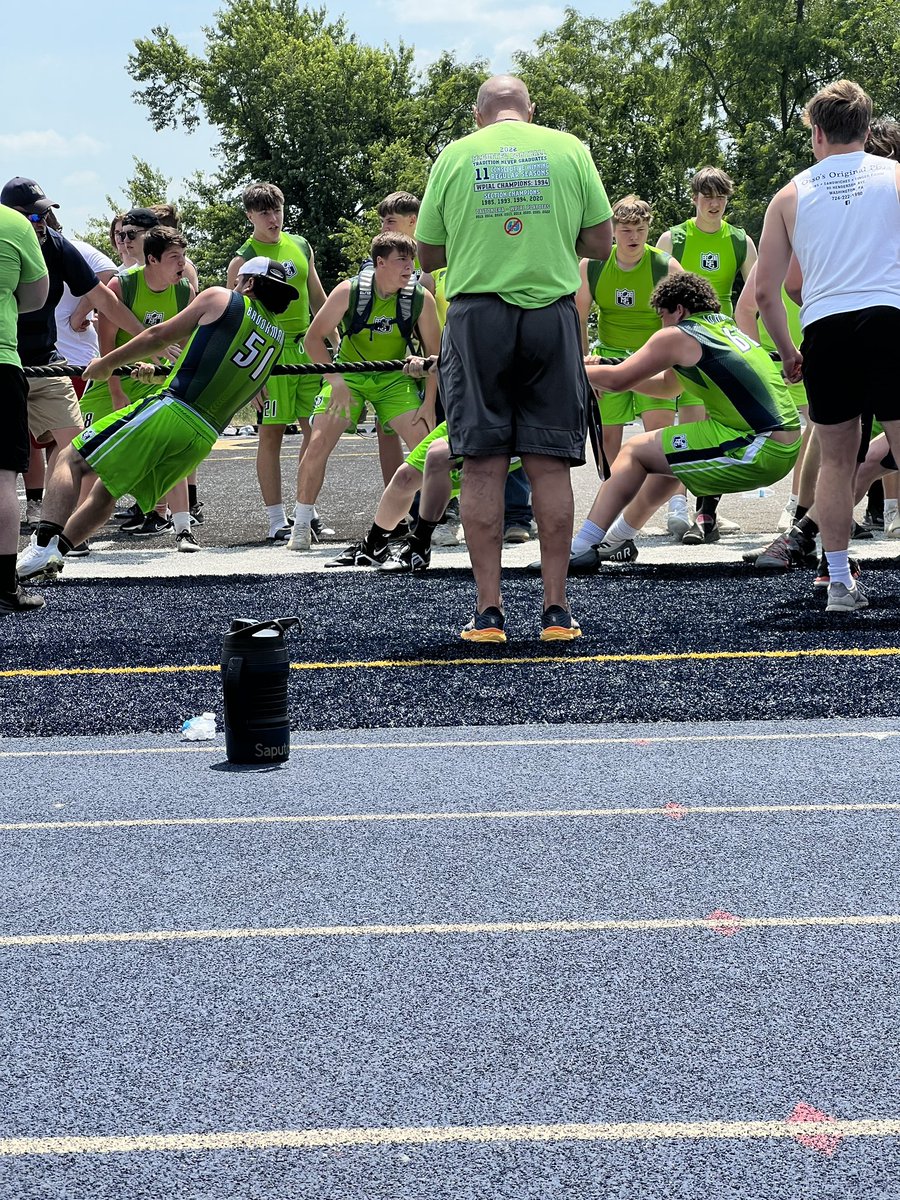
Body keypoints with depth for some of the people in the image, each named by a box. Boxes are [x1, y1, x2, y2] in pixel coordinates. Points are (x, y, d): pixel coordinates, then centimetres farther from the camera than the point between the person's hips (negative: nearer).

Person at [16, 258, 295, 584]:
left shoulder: (220, 299, 6)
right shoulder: (277, 339, 19)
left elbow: (160, 336, 11)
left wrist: (107, 363, 23)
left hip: (170, 412, -6)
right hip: (204, 438, 6)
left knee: (72, 460, -1)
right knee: (106, 489, 19)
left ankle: (44, 544, -19)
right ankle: (53, 555, 12)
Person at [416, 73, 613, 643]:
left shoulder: (454, 156, 6)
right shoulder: (568, 149, 7)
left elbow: (428, 256, 11)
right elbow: (600, 243, 7)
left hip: (478, 313, 0)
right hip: (551, 312, 1)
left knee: (484, 464, 1)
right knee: (550, 464, 3)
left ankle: (489, 611, 1)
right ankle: (557, 608, 5)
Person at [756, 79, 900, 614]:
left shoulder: (791, 194, 13)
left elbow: (765, 292, 11)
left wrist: (787, 352, 22)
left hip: (825, 329, 2)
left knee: (837, 461, 13)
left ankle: (840, 582, 14)